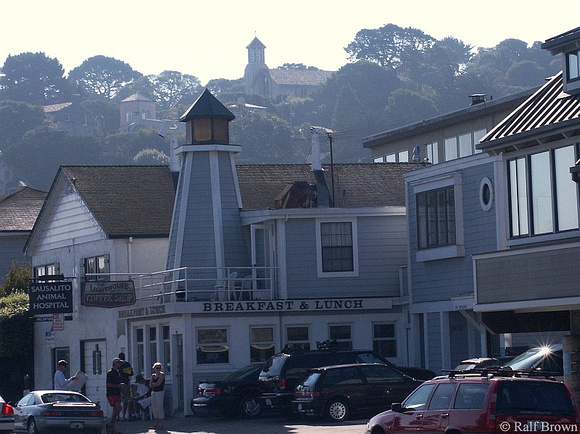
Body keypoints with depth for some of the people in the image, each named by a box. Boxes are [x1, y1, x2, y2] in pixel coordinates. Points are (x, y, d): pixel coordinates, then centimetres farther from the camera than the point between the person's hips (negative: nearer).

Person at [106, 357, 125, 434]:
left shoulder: (117, 372, 18)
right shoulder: (110, 373, -10)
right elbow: (108, 384, -18)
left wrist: (121, 393, 22)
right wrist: (118, 385, -22)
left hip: (117, 394, 9)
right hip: (111, 394, -9)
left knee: (116, 411, 7)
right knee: (118, 408, -19)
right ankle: (110, 424, -11)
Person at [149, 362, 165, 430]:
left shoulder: (162, 374, -4)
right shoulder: (153, 375, 15)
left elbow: (158, 383, -13)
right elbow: (150, 385, 9)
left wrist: (153, 384, 3)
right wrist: (155, 384, -9)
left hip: (160, 392, -7)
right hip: (153, 392, 7)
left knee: (159, 407, -9)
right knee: (154, 408, 6)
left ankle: (161, 425, -7)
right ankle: (156, 424, 12)